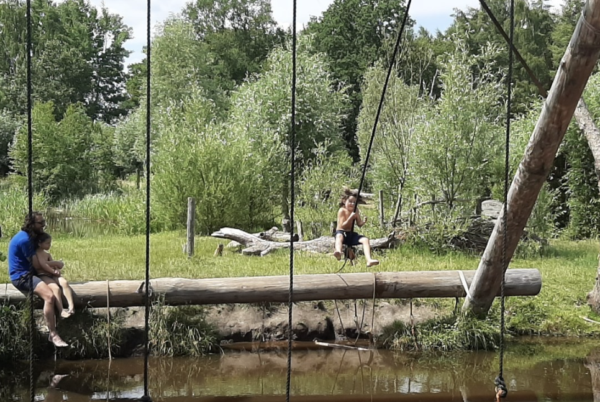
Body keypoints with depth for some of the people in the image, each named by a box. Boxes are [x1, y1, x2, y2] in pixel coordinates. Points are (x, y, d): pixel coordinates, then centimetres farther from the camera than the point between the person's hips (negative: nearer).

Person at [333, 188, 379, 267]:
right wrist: (351, 217, -25)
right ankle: (338, 252, -75)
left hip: (351, 234, 6)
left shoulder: (355, 211, 7)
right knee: (339, 236, -42)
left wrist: (363, 222, -13)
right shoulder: (342, 211, -8)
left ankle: (369, 260, -34)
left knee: (365, 239, -19)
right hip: (341, 232, -6)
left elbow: (359, 224, 10)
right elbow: (342, 226, -15)